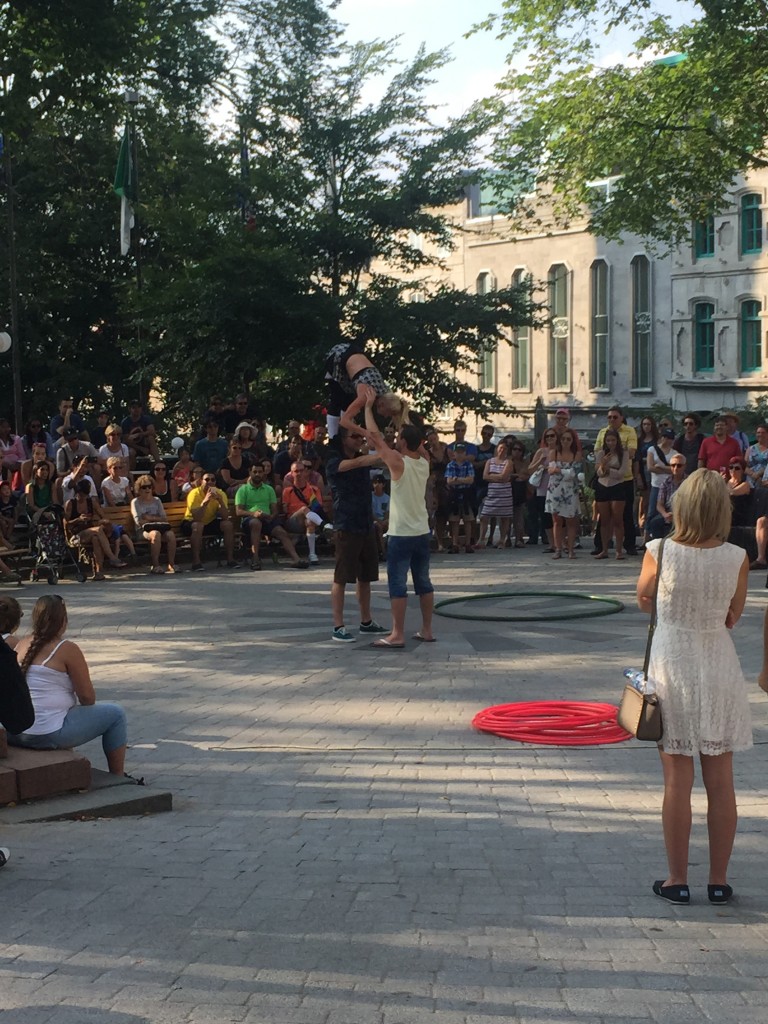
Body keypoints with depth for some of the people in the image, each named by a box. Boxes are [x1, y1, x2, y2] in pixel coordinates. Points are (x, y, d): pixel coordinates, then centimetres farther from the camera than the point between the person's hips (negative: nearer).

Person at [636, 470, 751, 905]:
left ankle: (678, 880, 13)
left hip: (673, 667, -1)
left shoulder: (659, 551, -13)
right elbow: (733, 617, 2)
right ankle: (719, 880, 18)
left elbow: (645, 600, 4)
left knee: (677, 782, 6)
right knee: (721, 781, 10)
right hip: (720, 669, 1)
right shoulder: (737, 559, -9)